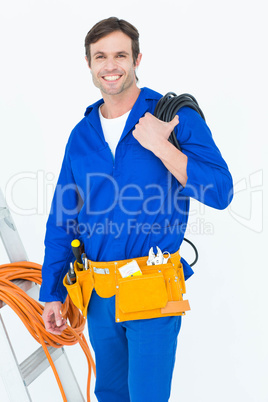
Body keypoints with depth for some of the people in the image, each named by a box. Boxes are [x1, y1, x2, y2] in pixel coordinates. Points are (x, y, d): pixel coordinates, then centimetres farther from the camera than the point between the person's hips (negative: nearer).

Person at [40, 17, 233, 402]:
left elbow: (220, 192, -15)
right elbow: (62, 220, 9)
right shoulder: (82, 135, 6)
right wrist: (52, 293, 7)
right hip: (99, 294, 5)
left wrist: (160, 146, -23)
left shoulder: (177, 117, -7)